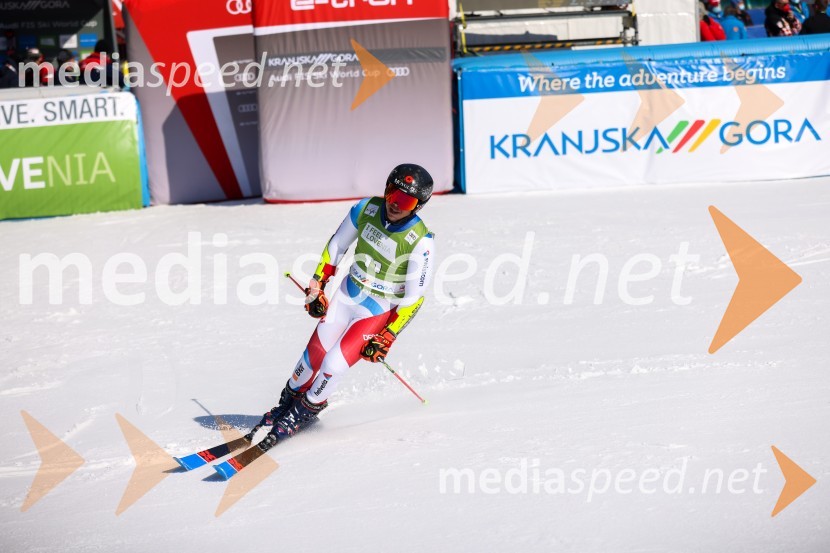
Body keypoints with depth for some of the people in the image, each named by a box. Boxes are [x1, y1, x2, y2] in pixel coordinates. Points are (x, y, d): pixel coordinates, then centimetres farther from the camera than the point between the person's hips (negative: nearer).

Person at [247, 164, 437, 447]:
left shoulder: (421, 242, -23)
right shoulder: (366, 209, -11)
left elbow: (414, 298, -16)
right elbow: (336, 246, 5)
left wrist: (388, 338, -16)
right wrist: (316, 285, 7)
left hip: (380, 311, -4)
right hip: (348, 294, 4)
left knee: (334, 365, -11)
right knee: (314, 355, 4)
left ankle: (304, 412, 16)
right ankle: (288, 401, 31)